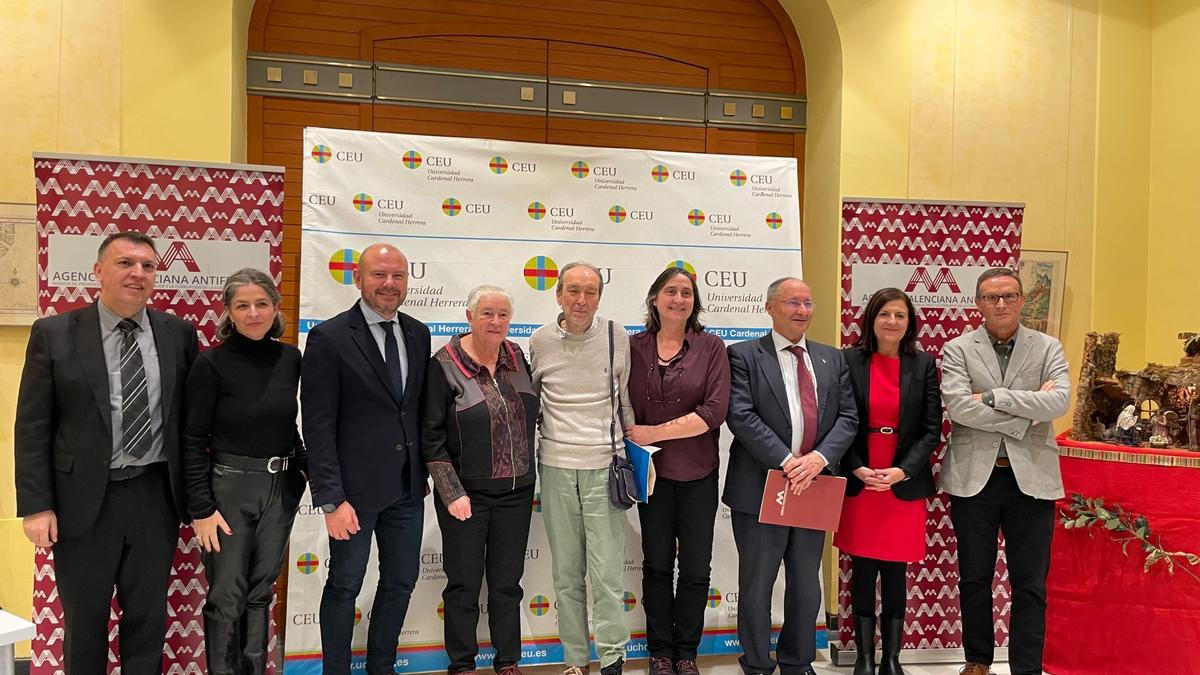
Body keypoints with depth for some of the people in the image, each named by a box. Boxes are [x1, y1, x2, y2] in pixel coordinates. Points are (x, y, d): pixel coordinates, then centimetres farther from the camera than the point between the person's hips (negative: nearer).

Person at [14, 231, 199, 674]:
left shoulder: (179, 334, 2)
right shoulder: (54, 334, -3)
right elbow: (32, 427, -3)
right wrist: (35, 505, -8)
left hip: (155, 496, 2)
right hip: (84, 500, -1)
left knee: (148, 619, 14)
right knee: (84, 621, 14)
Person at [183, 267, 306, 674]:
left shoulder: (290, 358, 2)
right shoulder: (212, 364, -11)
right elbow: (193, 441, -10)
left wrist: (307, 468, 7)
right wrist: (201, 508, -13)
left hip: (281, 487, 4)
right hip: (229, 488, -4)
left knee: (261, 591, 15)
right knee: (227, 598, 3)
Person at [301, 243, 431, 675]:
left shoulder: (418, 334, 6)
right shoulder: (329, 338, -11)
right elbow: (318, 426, -13)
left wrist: (425, 470, 9)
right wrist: (331, 499, -17)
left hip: (408, 486, 6)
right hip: (357, 486, -6)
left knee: (401, 582, 16)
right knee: (345, 586, 9)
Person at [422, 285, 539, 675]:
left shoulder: (516, 357, 4)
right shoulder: (445, 365, -10)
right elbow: (431, 436, -9)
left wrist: (527, 472, 12)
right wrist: (451, 493, -14)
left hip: (516, 492, 4)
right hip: (466, 494, -4)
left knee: (507, 582, 13)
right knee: (464, 584, 7)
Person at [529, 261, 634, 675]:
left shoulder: (616, 338, 0)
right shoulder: (540, 341, 2)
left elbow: (627, 397, 10)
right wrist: (526, 453, 14)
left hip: (604, 465, -1)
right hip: (555, 467, 2)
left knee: (607, 571, -4)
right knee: (566, 574, 9)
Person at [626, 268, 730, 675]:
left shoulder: (711, 347, -4)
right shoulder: (634, 347, 1)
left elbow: (715, 410, -14)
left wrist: (656, 432, -16)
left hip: (698, 475, -1)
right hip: (652, 473, 1)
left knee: (695, 568, 9)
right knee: (657, 564, 13)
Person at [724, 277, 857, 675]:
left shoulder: (832, 359, 11)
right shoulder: (744, 356, -4)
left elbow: (848, 416, 4)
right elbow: (740, 416, -14)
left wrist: (819, 457, -13)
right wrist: (786, 460, -20)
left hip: (813, 484, 5)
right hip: (760, 488, -4)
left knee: (807, 584, 15)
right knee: (757, 583, 7)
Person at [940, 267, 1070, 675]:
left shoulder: (1048, 348, 4)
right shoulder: (957, 350, 0)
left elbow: (1059, 401, -13)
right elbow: (958, 407, -15)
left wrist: (993, 397, -16)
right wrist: (1026, 414, -14)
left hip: (1031, 478, 0)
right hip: (974, 477, 0)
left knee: (1030, 584, 6)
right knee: (974, 580, 12)